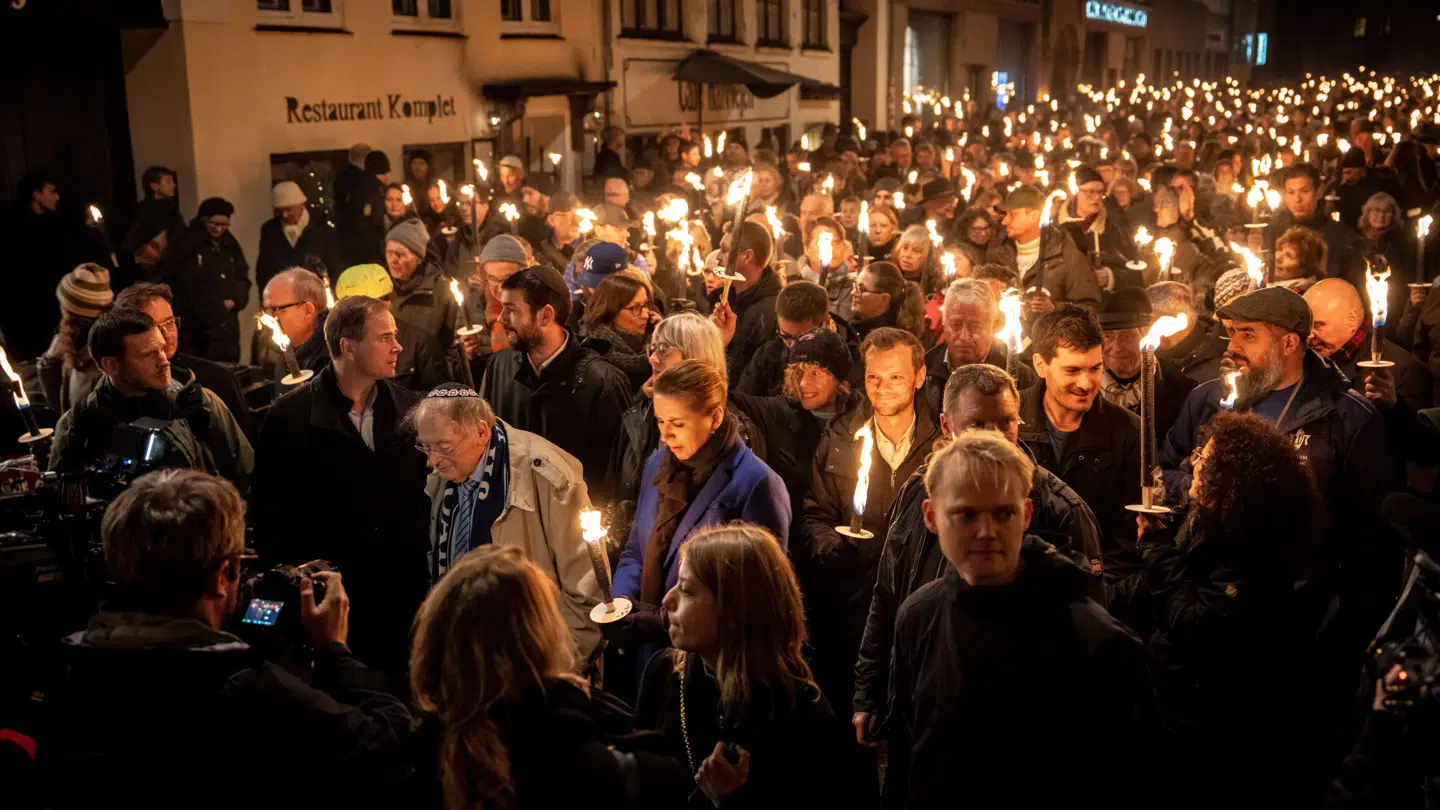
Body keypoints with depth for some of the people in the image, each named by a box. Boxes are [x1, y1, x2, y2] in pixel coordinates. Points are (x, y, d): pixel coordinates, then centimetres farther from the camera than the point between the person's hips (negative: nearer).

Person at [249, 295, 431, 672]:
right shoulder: (289, 418, -5)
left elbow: (430, 499, 8)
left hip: (404, 600, 3)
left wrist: (434, 578, 3)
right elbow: (268, 514, -3)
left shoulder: (411, 410, 4)